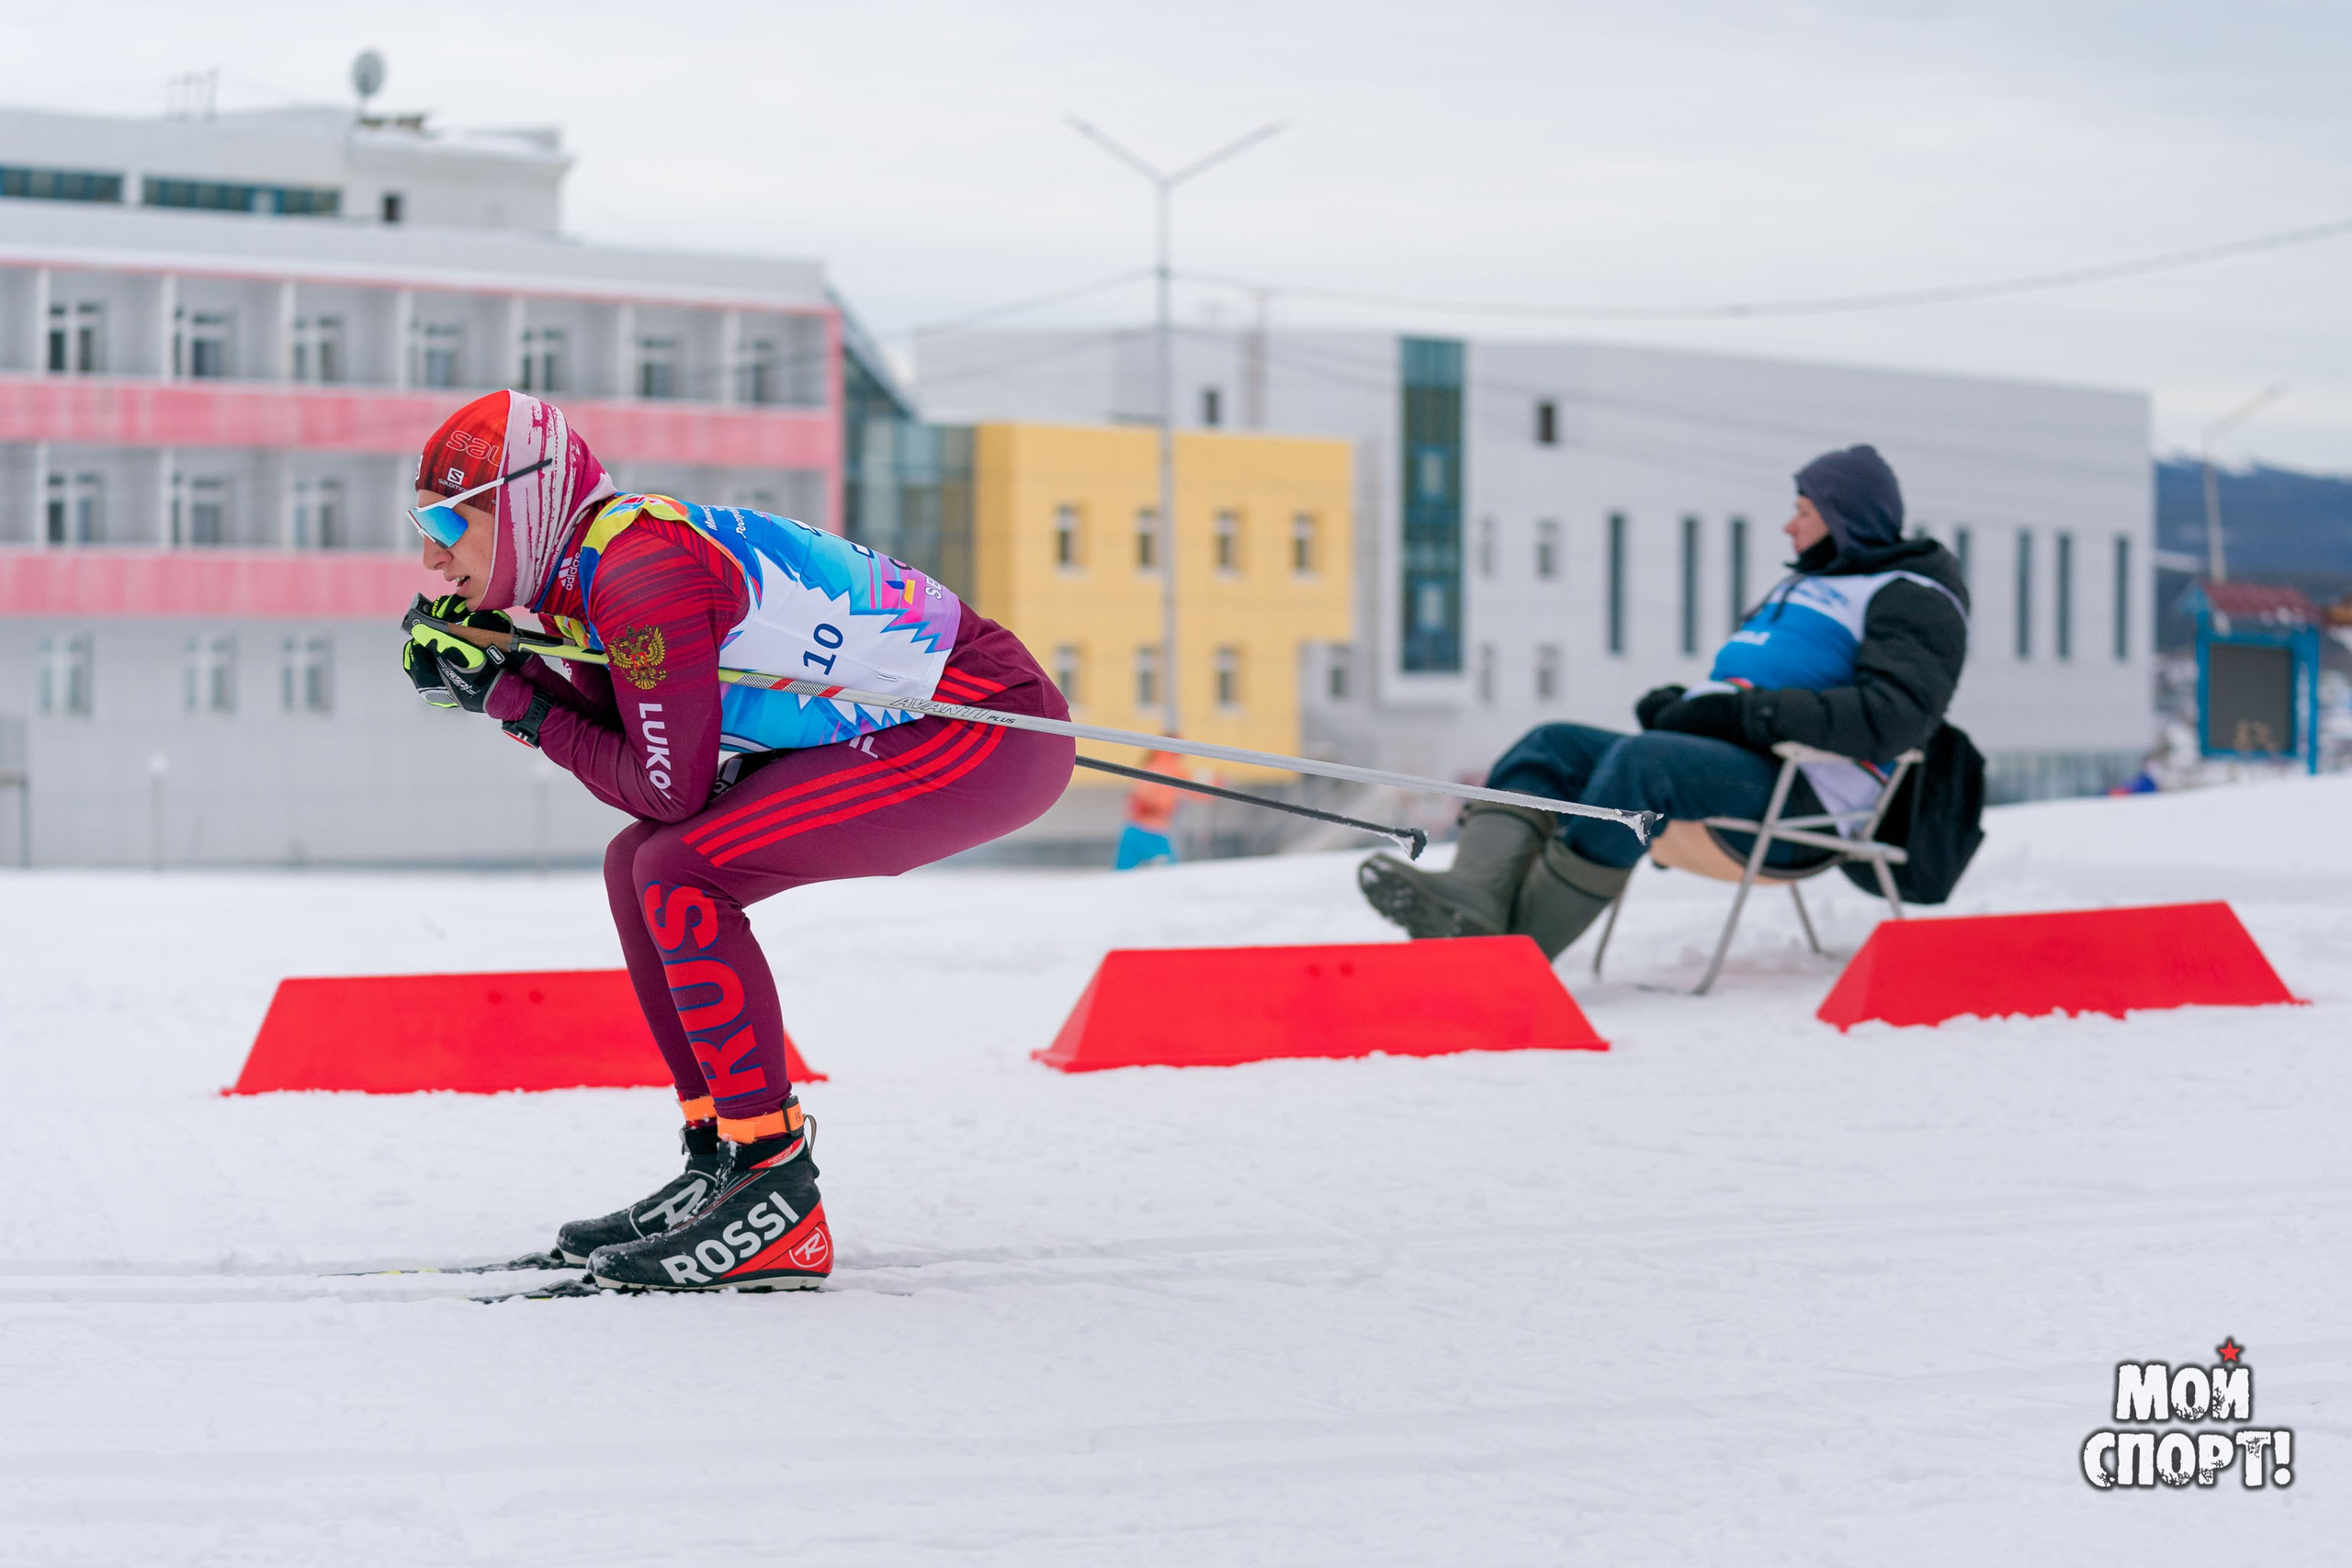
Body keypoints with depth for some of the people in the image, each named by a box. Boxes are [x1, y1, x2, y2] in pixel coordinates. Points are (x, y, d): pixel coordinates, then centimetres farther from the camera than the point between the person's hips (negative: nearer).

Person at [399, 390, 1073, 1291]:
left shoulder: (639, 568, -21)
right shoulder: (590, 565, 8)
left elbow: (673, 789, -20)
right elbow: (634, 758, 10)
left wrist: (518, 705, -11)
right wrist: (490, 678, 1)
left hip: (994, 734, -10)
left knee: (681, 874, -19)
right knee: (637, 865, 7)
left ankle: (775, 1207, -14)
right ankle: (718, 1168, 10)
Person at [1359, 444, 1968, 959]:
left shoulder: (1912, 601, 1)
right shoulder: (1804, 586, 32)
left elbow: (1895, 715, -18)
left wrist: (1746, 711, -20)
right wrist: (1684, 705, 7)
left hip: (1800, 799, -10)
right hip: (1738, 770, 10)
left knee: (1641, 760, -33)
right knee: (1551, 745, -6)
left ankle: (1520, 939, -38)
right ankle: (1475, 898, -32)